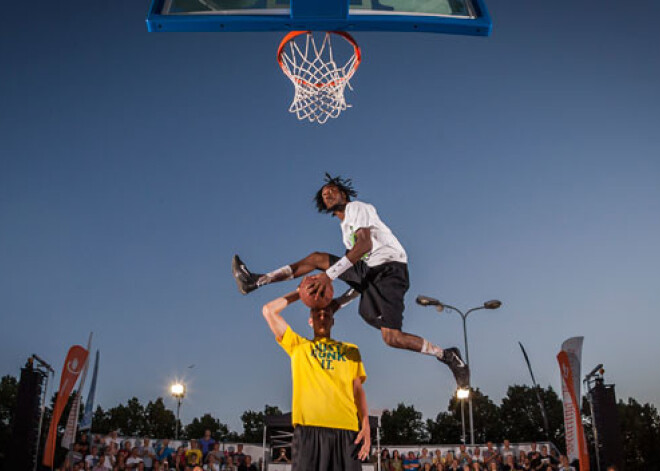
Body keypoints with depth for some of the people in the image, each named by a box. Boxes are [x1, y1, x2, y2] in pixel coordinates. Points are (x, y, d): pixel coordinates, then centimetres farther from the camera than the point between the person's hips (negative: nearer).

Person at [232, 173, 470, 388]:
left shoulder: (356, 208, -1)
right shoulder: (346, 228, 24)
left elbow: (365, 244, -19)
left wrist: (329, 275, -27)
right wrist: (339, 302, 15)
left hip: (390, 268, -8)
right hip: (368, 271, 8)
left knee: (391, 337, -23)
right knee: (316, 258, 2)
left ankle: (448, 355, -3)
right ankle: (256, 281, 3)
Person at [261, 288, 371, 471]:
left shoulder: (350, 350, 25)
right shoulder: (298, 345, 21)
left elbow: (358, 390, 17)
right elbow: (268, 310, 16)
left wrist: (366, 426, 3)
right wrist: (300, 293, 23)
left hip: (346, 428, 2)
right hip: (309, 425, -1)